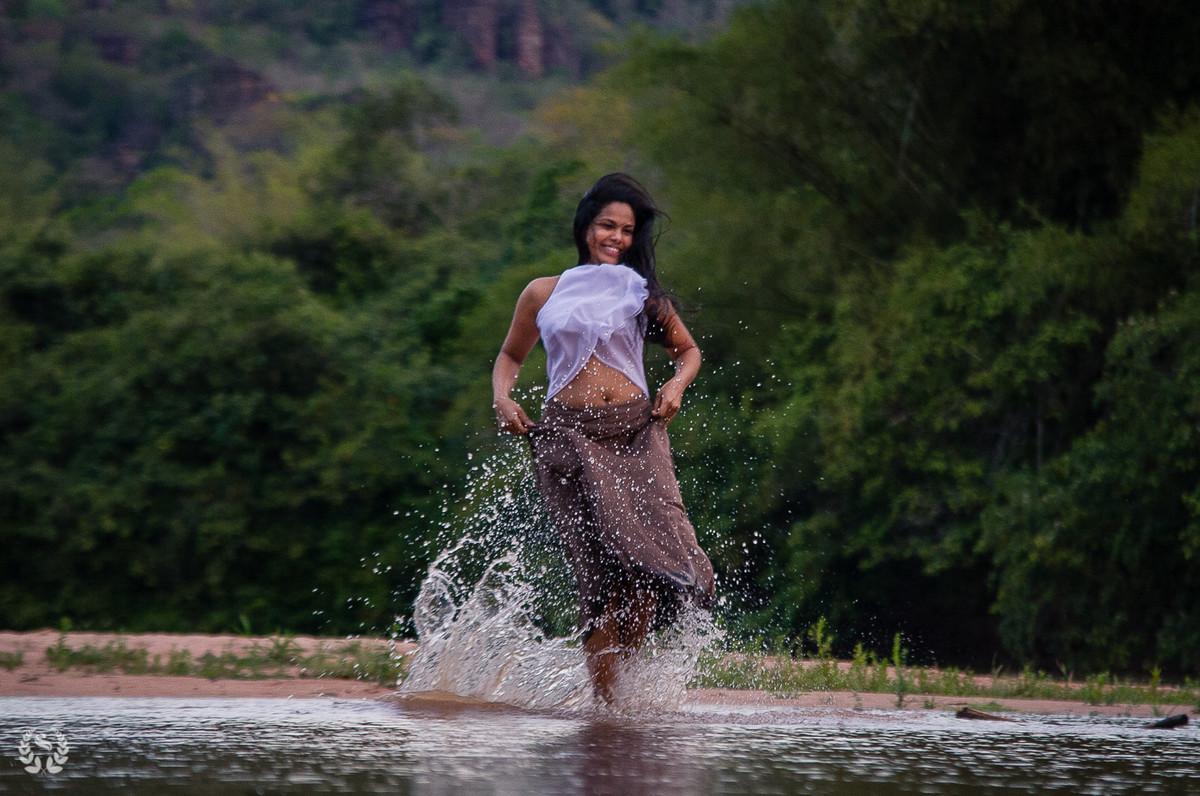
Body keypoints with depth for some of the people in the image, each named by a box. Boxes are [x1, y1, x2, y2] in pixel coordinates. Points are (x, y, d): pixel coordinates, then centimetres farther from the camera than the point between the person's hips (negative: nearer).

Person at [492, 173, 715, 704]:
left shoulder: (642, 294, 18)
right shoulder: (544, 294, 16)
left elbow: (688, 350, 28)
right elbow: (510, 357, 27)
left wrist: (677, 385, 7)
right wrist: (502, 400, 7)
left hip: (636, 433, 2)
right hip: (569, 435, -1)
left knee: (651, 556, -18)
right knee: (606, 565, -17)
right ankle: (603, 701, -14)